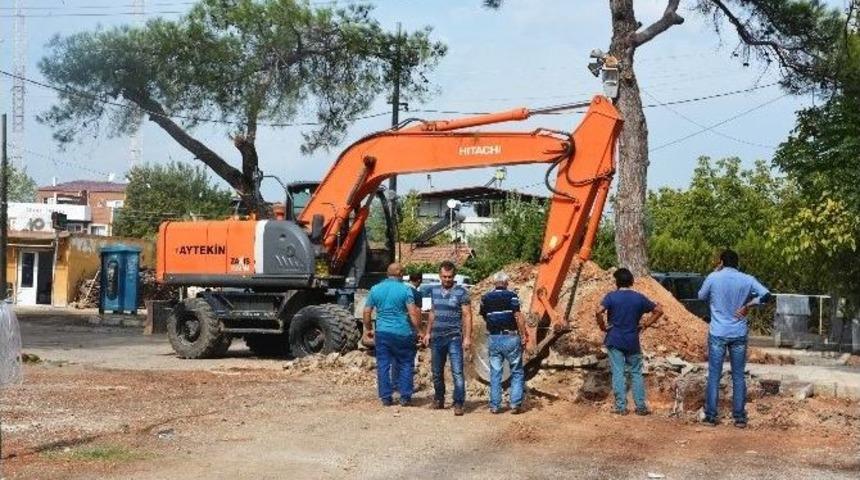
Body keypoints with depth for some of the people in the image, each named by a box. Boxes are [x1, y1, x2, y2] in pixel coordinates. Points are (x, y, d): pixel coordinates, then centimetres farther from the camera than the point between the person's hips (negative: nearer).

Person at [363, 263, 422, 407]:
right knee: (405, 364, 8)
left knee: (383, 365, 7)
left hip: (382, 332, 3)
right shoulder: (404, 289, -5)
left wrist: (369, 329, 22)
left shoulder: (375, 289, 6)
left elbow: (367, 312, 10)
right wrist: (419, 329, -5)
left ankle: (386, 398, 8)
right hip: (402, 332, -3)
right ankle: (405, 397, 7)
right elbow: (413, 313, -12)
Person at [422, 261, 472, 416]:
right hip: (436, 338, 5)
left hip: (454, 337, -5)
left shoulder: (461, 292, -6)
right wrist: (427, 332, 15)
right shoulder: (434, 291, 9)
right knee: (437, 372, 13)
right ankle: (439, 400, 27)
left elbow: (467, 316, -7)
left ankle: (458, 404, -6)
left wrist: (467, 337, -13)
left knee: (457, 372, -9)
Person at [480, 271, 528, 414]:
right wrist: (523, 336, -7)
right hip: (510, 337, -3)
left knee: (495, 373, 9)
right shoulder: (511, 296, -6)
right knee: (517, 372, 6)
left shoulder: (485, 298, 7)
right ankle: (515, 404, 0)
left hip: (493, 338, 3)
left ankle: (494, 405, 8)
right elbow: (519, 318, -12)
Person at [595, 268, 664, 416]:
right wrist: (645, 325, 8)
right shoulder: (639, 298, 2)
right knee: (636, 373, 10)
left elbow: (599, 311, -21)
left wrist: (603, 326, -6)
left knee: (618, 373, 2)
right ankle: (641, 406, 9)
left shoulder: (611, 296, -6)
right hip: (633, 342, 2)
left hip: (614, 341, -2)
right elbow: (659, 310, 4)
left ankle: (621, 407, 2)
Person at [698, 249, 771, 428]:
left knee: (714, 375, 5)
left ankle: (711, 416, 6)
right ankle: (739, 417, 8)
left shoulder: (713, 278, -6)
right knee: (738, 376, 8)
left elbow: (701, 296, 12)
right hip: (739, 334, 1)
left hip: (718, 334, -1)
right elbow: (766, 295, -12)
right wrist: (748, 305, -2)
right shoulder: (747, 280, -2)